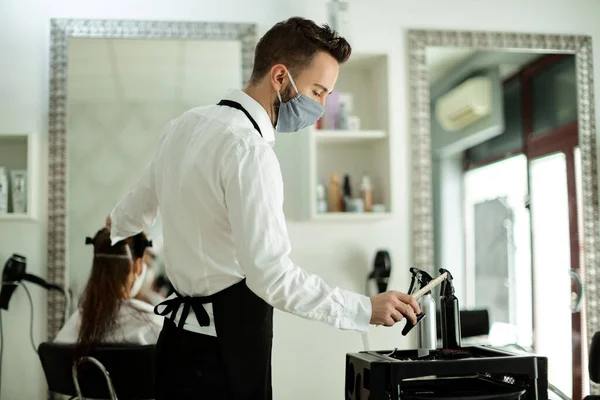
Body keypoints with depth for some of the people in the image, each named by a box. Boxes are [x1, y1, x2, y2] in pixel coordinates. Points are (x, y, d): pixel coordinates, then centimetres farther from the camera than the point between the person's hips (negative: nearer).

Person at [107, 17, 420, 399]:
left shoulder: (186, 125, 8)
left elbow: (141, 202, 26)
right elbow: (271, 273, -27)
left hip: (184, 337, 9)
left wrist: (119, 224, 48)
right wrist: (364, 309, -21)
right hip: (226, 351, -9)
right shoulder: (249, 149, -20)